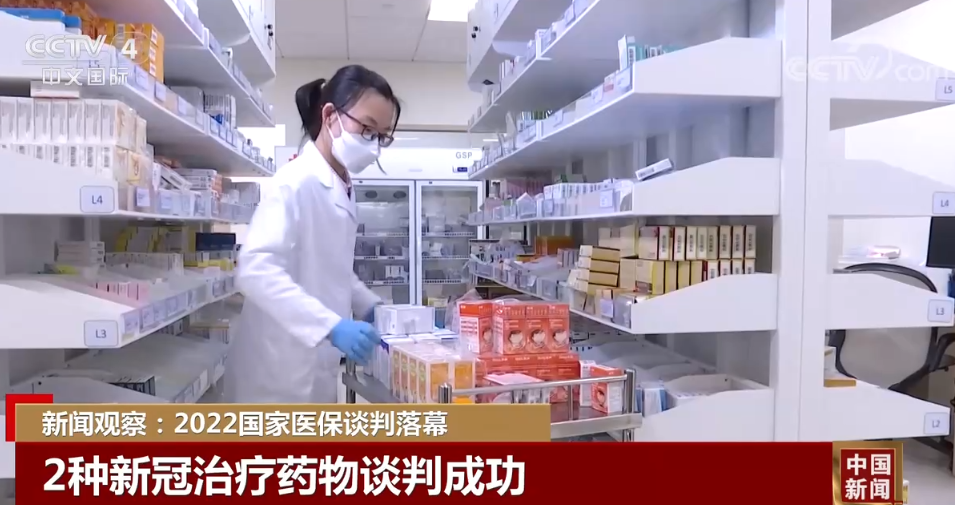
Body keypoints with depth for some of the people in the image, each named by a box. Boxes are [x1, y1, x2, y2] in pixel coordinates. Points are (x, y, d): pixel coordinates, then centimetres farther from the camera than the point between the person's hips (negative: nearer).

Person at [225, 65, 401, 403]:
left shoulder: (342, 191, 11)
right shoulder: (296, 182, -17)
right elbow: (256, 269, -29)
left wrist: (370, 306, 8)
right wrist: (331, 325, -35)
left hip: (314, 372, 9)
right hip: (280, 376, -9)